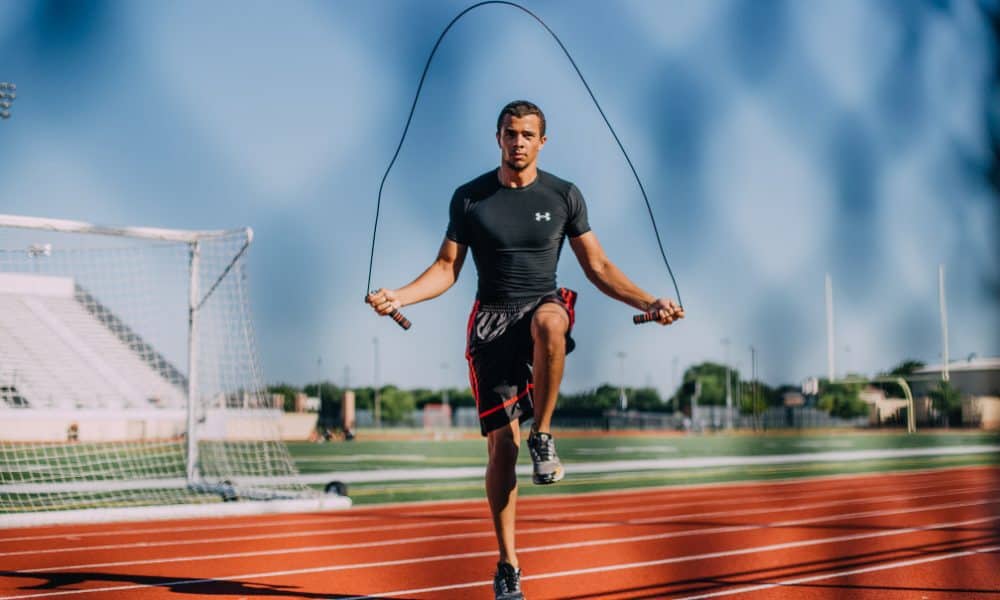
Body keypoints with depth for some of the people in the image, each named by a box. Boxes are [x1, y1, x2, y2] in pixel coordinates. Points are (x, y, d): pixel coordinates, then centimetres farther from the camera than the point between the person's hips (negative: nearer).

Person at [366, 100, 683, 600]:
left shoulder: (564, 196, 4)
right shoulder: (469, 198, 4)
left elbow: (598, 268, 7)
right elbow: (447, 268, 5)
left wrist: (648, 302, -4)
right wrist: (399, 297, -11)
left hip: (545, 306, 0)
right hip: (491, 322, 1)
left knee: (548, 320, -41)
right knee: (502, 445, -3)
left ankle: (543, 437, -22)